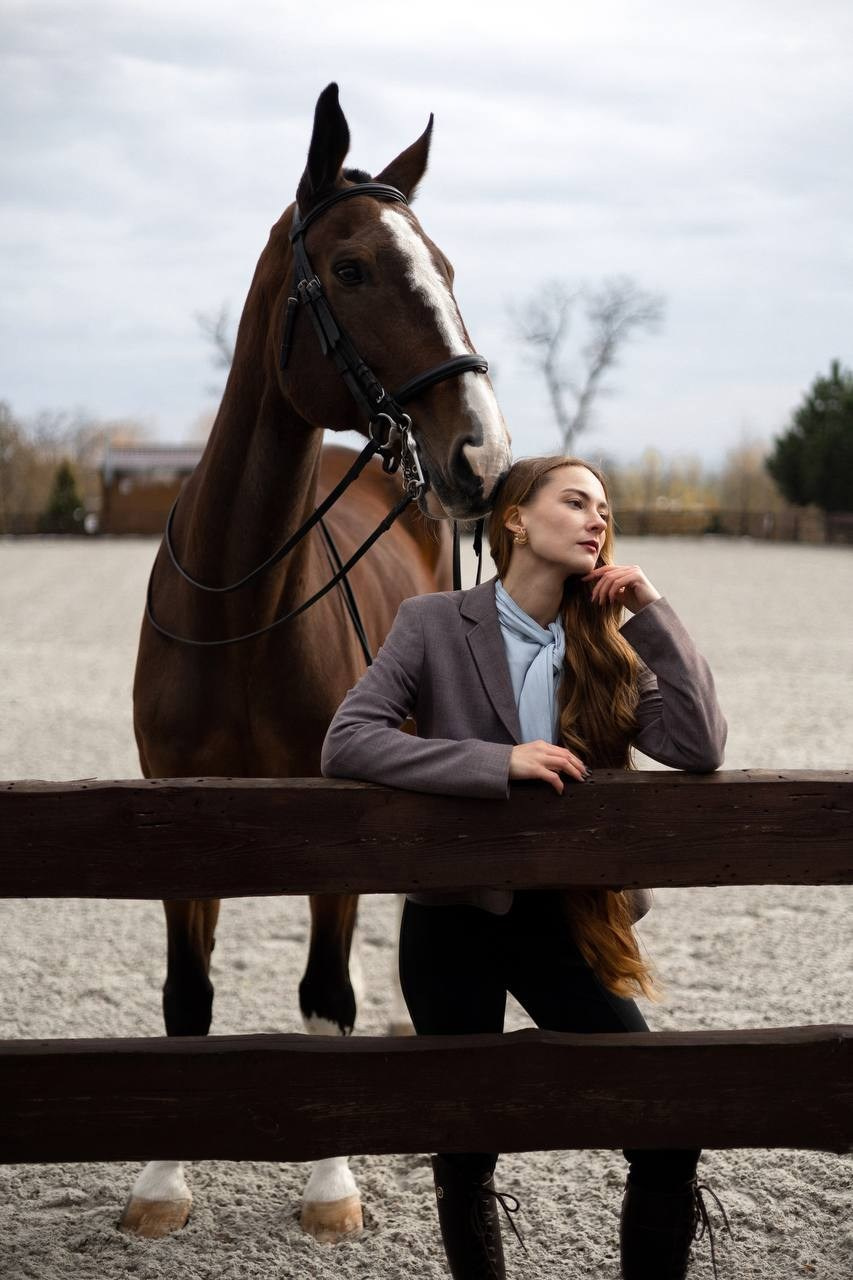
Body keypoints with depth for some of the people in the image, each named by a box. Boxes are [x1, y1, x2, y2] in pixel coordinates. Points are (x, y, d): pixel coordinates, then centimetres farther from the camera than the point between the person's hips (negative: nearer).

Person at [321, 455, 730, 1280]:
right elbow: (346, 743, -18)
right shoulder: (434, 625, -6)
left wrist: (651, 614, -11)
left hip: (561, 920, 3)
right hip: (452, 924, -3)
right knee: (466, 1153, 8)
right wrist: (500, 761, -25)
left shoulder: (606, 646, 3)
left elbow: (699, 749, -10)